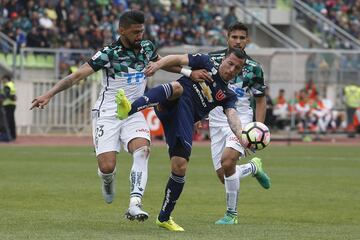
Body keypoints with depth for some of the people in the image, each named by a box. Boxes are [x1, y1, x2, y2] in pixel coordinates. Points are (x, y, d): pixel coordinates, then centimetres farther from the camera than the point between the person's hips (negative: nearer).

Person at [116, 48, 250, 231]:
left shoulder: (228, 96, 18)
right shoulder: (206, 63, 16)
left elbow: (232, 116, 0)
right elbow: (178, 59, 6)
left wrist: (241, 135, -23)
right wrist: (158, 64, -17)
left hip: (184, 122, 3)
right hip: (171, 106, -3)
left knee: (180, 167, -8)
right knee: (177, 87, -37)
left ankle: (164, 218, 12)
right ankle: (130, 109, -60)